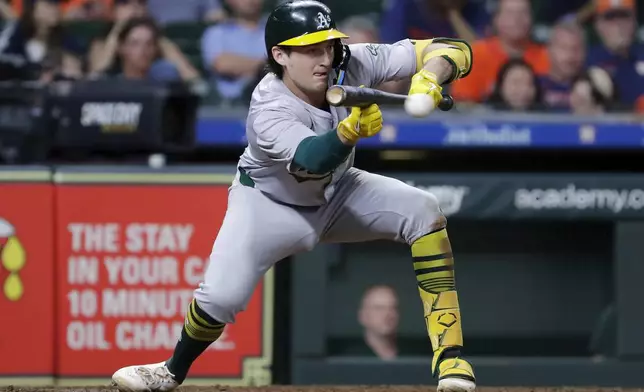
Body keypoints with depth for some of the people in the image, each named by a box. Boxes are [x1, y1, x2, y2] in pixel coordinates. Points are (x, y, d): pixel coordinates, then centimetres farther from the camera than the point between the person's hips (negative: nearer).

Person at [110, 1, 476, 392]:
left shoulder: (351, 64, -25)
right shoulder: (268, 111, -35)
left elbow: (455, 51, -25)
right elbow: (309, 160, -53)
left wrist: (429, 78, -47)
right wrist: (351, 130, -72)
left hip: (336, 193, 4)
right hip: (269, 205, -4)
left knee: (424, 210, -20)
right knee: (220, 298, -18)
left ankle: (449, 355, -17)